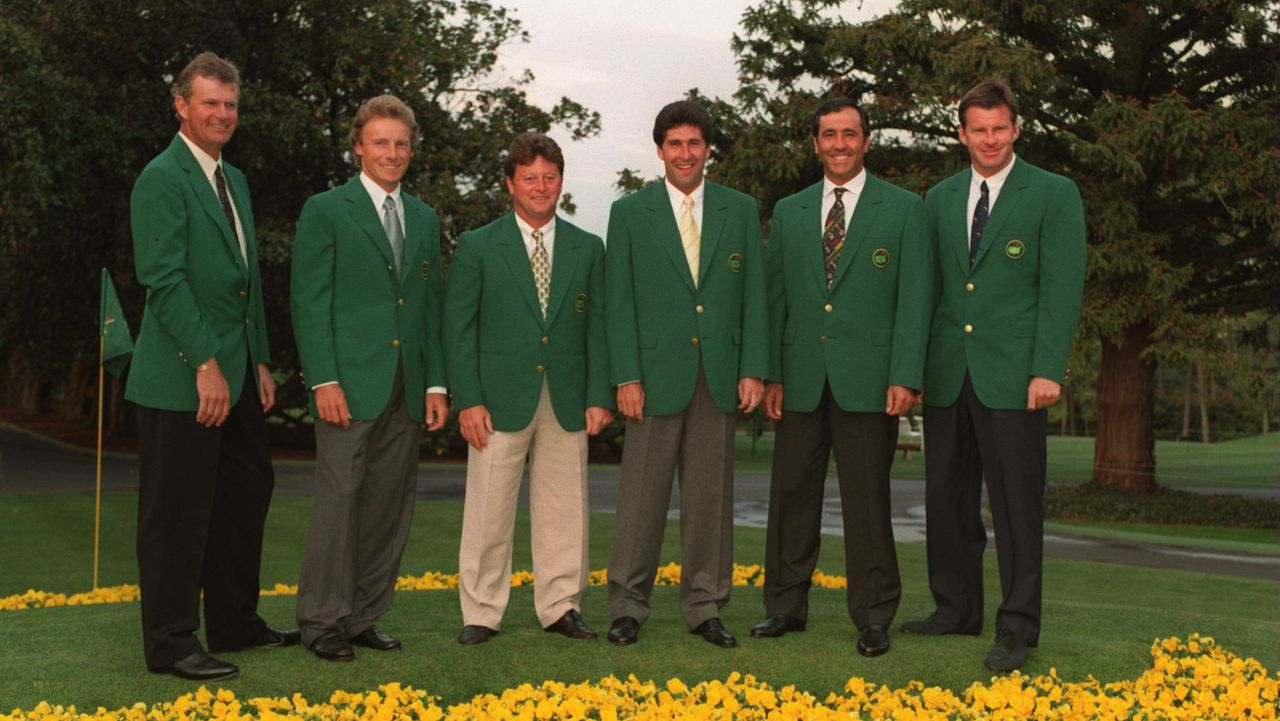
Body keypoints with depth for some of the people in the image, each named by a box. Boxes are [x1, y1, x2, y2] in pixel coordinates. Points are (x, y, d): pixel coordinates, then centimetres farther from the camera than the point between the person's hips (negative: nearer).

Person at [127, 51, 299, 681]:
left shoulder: (234, 180, 18)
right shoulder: (162, 178, -10)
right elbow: (164, 279, -18)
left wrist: (260, 361, 16)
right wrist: (205, 364, -21)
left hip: (237, 373, 9)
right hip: (184, 377, -9)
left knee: (246, 495, 16)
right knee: (178, 511, -2)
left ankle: (234, 622, 29)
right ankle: (170, 644, 9)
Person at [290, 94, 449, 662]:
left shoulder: (424, 219, 17)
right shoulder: (326, 210, 2)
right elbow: (309, 301, -4)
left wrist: (436, 383, 8)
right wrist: (324, 380, -13)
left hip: (407, 389, 5)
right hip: (350, 383, -5)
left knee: (390, 505, 7)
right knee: (339, 499, -6)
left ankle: (363, 617, 16)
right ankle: (322, 621, 5)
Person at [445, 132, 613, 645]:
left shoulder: (588, 249, 10)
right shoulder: (477, 247, 3)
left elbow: (597, 328, 9)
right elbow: (458, 329, 0)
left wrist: (599, 397, 1)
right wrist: (468, 401, -8)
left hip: (567, 403, 2)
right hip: (501, 400, -2)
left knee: (564, 509, 8)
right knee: (488, 511, 1)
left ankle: (560, 607, 20)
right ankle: (480, 613, 12)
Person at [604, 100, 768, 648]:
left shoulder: (740, 211, 10)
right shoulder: (629, 212, 5)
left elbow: (754, 295, 7)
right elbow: (618, 301, 1)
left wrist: (754, 370, -1)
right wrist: (627, 377, -7)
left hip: (721, 374, 2)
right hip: (656, 371, -2)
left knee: (711, 495, 7)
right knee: (642, 495, 1)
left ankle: (704, 607, 17)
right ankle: (628, 607, 11)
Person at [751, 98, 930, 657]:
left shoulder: (902, 208, 5)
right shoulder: (789, 212, 14)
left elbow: (914, 297, -1)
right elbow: (776, 297, 13)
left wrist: (905, 376, -10)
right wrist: (770, 374, 5)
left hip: (868, 379, -3)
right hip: (801, 379, 3)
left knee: (867, 500, 1)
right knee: (791, 495, 8)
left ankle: (873, 618, 11)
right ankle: (786, 606, 20)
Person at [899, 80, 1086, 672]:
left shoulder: (1054, 195, 0)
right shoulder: (939, 199, 13)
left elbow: (1062, 287, -5)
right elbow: (929, 286, 14)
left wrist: (1048, 370, -13)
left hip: (1013, 377, -5)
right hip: (947, 375, 5)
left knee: (1016, 506, 0)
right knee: (947, 498, 11)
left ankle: (1017, 628, 9)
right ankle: (957, 609, 25)